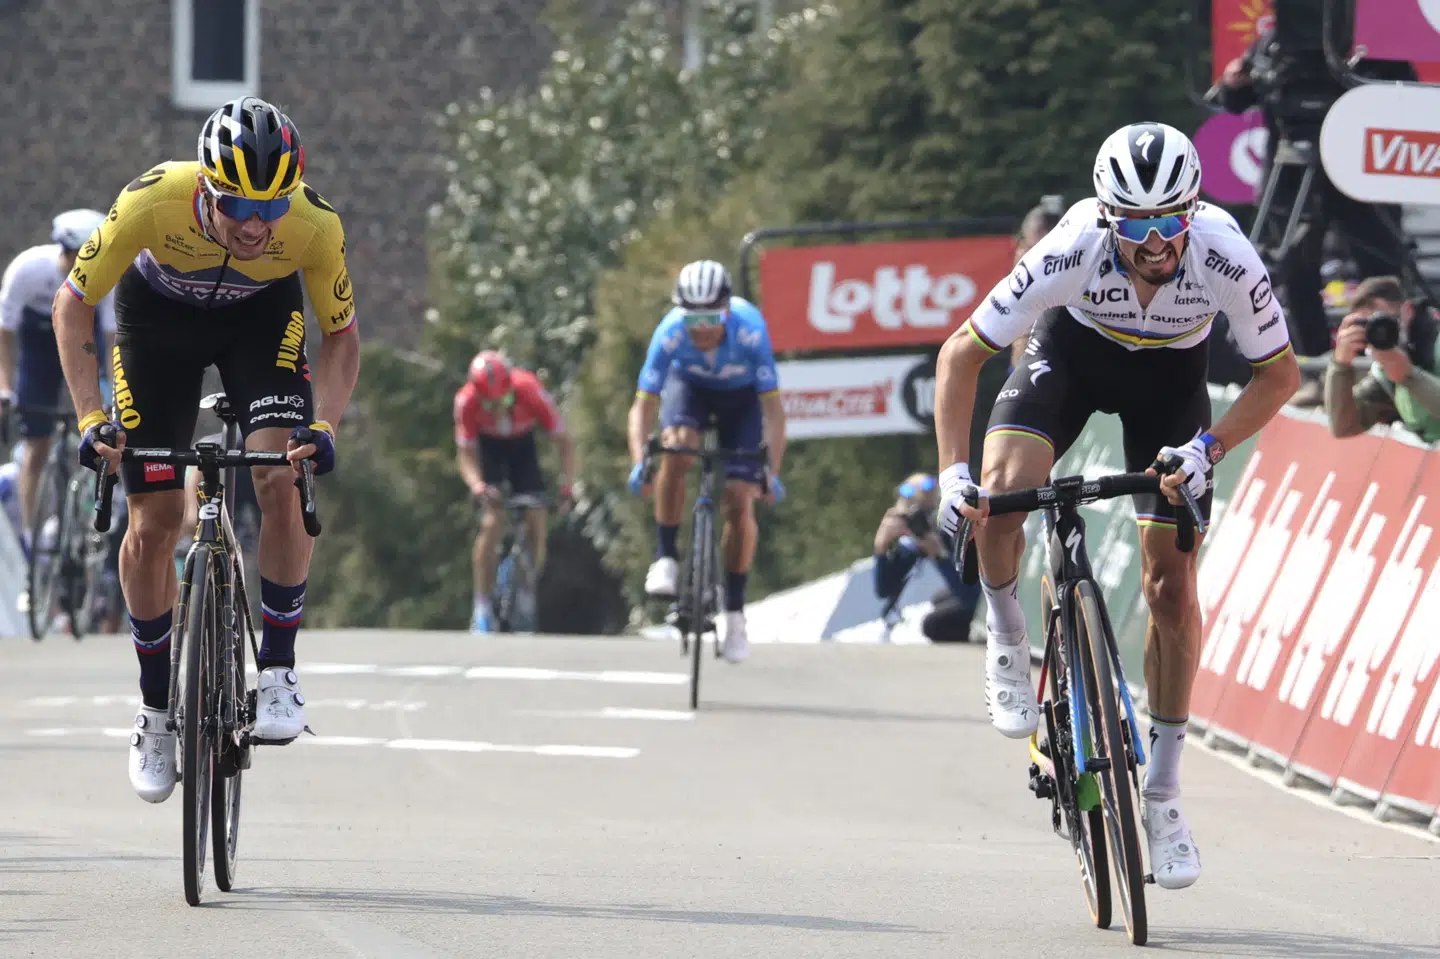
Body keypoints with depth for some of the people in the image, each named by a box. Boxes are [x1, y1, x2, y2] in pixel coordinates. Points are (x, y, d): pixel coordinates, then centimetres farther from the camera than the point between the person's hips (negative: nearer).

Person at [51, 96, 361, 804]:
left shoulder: (316, 226, -33)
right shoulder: (152, 202, -37)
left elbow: (341, 333, -15)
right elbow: (72, 305, -23)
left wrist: (324, 426, -32)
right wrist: (90, 420, -32)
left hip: (262, 315, 0)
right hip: (158, 313, 0)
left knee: (284, 482, -23)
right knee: (154, 521, -4)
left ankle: (277, 668, -8)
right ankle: (155, 712, 13)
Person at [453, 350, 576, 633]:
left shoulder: (530, 391, -34)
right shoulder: (467, 401, -33)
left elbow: (563, 441, -25)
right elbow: (466, 454, -24)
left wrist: (567, 484, -37)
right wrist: (476, 485, -43)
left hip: (522, 443, 1)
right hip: (488, 446, -1)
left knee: (537, 518, -14)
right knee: (493, 521, -19)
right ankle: (482, 607, -13)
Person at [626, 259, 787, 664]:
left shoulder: (749, 329, -36)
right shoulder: (671, 332, -33)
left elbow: (772, 408, -34)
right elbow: (643, 405, -30)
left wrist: (773, 471, -43)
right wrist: (638, 460, -45)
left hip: (741, 396, 0)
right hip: (689, 385, 0)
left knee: (740, 505, -9)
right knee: (677, 448, -33)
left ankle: (734, 612, 4)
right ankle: (666, 558, -19)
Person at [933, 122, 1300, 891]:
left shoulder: (1227, 261, -35)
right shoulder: (1072, 251, -36)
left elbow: (1279, 374, -18)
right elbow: (961, 353, -25)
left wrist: (1207, 447, -31)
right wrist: (952, 471, -35)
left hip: (1170, 373, 1)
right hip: (1076, 347, -1)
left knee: (1171, 589, -4)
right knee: (1002, 486, -30)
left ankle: (1162, 792, 10)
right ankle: (1006, 639, 0)